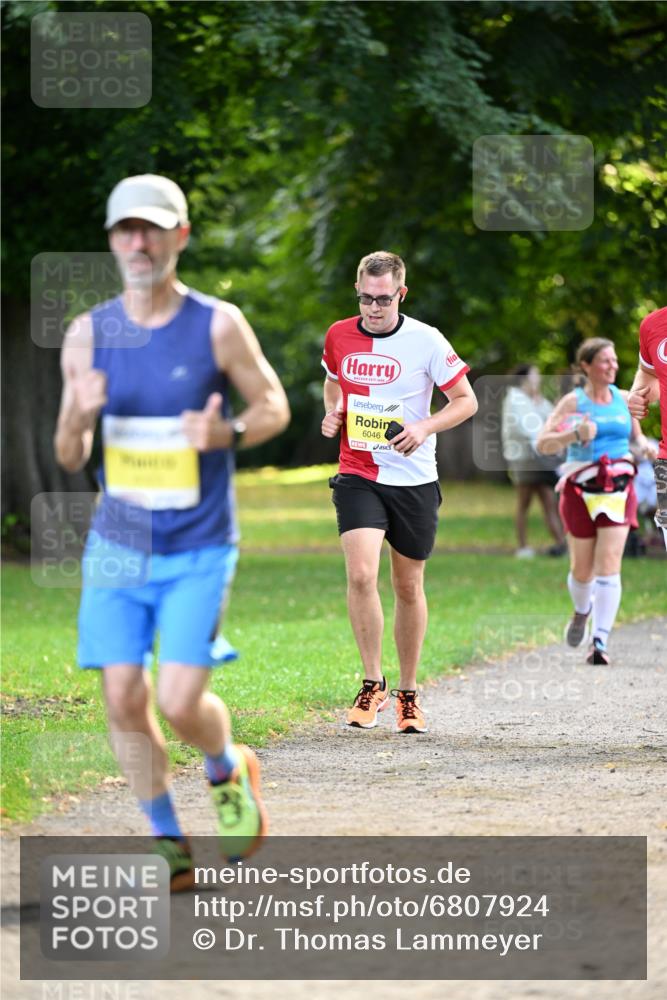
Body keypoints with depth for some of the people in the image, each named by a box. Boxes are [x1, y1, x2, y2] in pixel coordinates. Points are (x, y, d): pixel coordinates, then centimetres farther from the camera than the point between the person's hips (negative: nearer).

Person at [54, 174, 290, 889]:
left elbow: (274, 406, 4)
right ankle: (169, 846, 14)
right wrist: (77, 418, -19)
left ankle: (228, 770, 23)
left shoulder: (217, 325, -7)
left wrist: (229, 433, -17)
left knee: (181, 703, -12)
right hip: (116, 546, 3)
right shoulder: (88, 334, 1)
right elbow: (69, 460, 5)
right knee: (123, 699, -2)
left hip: (198, 552, -3)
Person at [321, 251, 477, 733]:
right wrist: (333, 413, 2)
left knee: (409, 587, 8)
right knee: (361, 575, -19)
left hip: (414, 480, -1)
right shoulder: (339, 336, 2)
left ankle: (409, 694, 23)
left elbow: (466, 400, -2)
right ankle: (373, 682, -4)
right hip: (357, 475, 1)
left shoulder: (425, 340, -8)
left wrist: (424, 428, -18)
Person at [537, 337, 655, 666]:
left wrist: (643, 444, 2)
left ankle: (600, 642, -15)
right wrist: (575, 434, -25)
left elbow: (635, 432, 25)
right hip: (581, 490, -2)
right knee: (582, 568, 9)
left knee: (609, 565, -11)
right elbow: (542, 444, -10)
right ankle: (582, 611, 43)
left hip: (618, 490, 2)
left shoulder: (623, 399, 9)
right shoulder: (573, 401, -3)